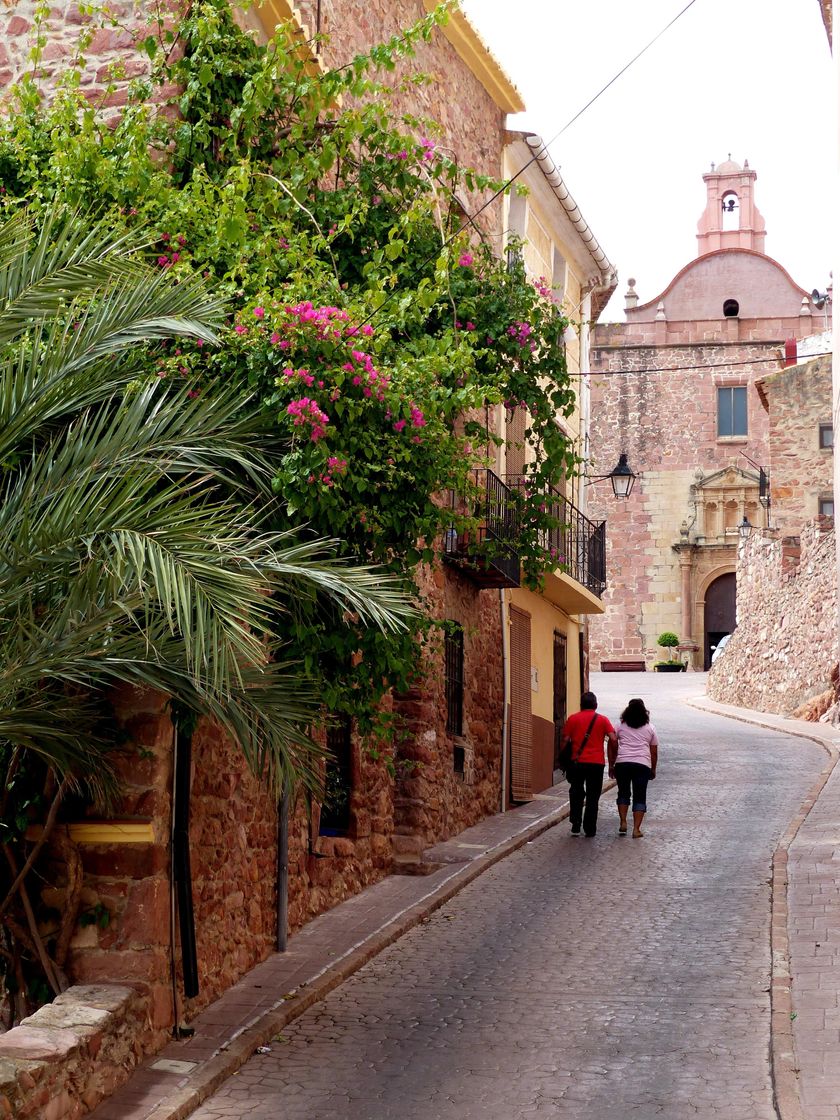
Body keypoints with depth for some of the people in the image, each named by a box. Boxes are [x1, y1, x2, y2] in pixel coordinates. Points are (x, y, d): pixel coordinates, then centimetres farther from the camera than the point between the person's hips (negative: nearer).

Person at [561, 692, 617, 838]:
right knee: (592, 797, 7)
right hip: (597, 763, -1)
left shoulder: (572, 719, 4)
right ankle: (590, 829, 6)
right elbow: (613, 739, -6)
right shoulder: (602, 720, 3)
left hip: (577, 762, 1)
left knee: (576, 794, 14)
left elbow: (565, 740, 1)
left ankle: (575, 826, 5)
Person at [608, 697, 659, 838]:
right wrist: (653, 770, 23)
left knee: (623, 793, 17)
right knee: (640, 797, 4)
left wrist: (611, 766, 13)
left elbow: (613, 747, 6)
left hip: (622, 763, 0)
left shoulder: (620, 725, 9)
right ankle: (636, 829, -3)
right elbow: (654, 752, 13)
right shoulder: (650, 728, 12)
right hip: (643, 764, 0)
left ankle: (623, 823, 6)